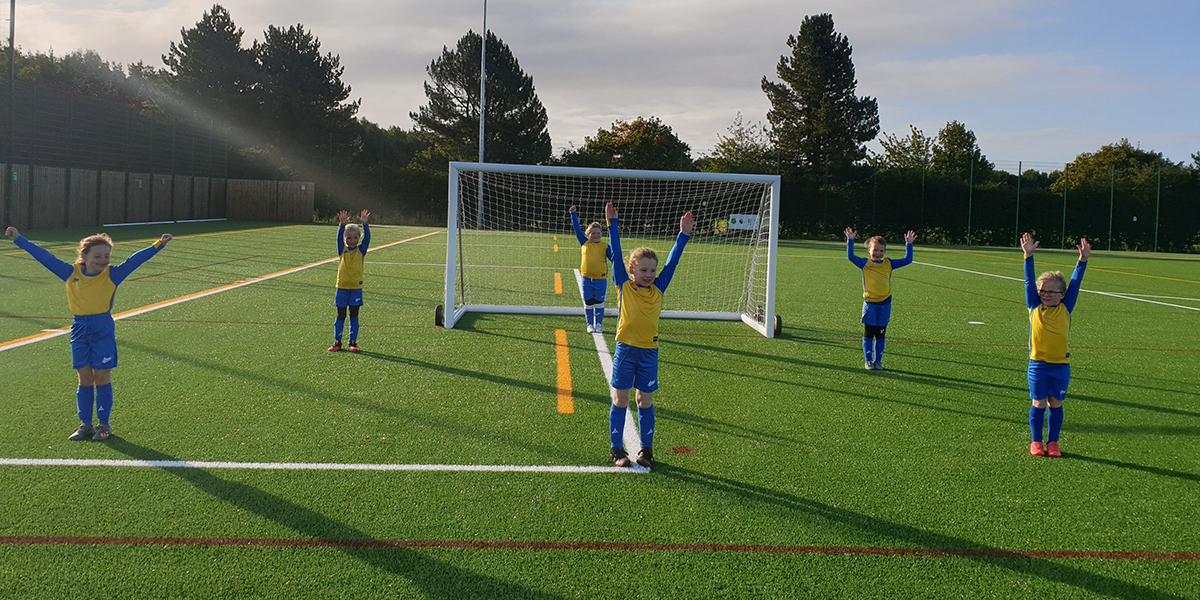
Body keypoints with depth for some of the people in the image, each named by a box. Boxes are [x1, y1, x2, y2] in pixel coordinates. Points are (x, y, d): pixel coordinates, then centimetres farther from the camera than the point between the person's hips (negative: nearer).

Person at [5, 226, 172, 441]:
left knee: (102, 378, 3)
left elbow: (135, 261, -12)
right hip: (79, 329, 3)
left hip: (104, 330, -3)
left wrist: (158, 245, -22)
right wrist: (19, 239, 9)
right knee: (84, 379, 10)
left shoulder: (112, 276, -4)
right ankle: (85, 425, 19)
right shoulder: (71, 273, 2)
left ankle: (104, 425, 14)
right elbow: (45, 257, 6)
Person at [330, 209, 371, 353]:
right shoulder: (342, 250, 3)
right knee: (340, 316, 5)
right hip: (342, 287, 0)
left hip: (356, 287, 0)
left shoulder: (361, 250, 2)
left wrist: (364, 224, -26)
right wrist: (342, 225, -30)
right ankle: (337, 342, 13)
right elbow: (339, 237, -12)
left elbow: (367, 238, -11)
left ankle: (353, 342, 11)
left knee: (354, 316, 4)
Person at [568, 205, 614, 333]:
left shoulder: (605, 246, 2)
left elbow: (613, 258, 5)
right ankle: (590, 325, 19)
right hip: (587, 278, 1)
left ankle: (599, 324, 18)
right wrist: (574, 214, 8)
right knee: (588, 303, 8)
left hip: (601, 279, -1)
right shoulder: (584, 243, 5)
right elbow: (577, 229, 9)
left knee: (599, 303, 5)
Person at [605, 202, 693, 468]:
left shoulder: (658, 289, 5)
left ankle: (646, 449, 18)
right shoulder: (623, 285, -1)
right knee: (620, 400, 4)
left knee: (646, 401, 9)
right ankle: (617, 449, 13)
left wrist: (683, 235, 7)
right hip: (625, 349, -2)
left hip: (649, 352, 2)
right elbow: (616, 254, -3)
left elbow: (672, 261, 8)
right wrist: (612, 224, -5)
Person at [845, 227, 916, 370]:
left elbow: (907, 260, 9)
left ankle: (878, 361, 17)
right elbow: (851, 257, -11)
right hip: (870, 304, -2)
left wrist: (908, 244, 3)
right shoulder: (865, 263, -1)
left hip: (885, 305, 2)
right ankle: (868, 361, 12)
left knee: (880, 335, 8)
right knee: (868, 334, 3)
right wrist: (850, 241, -18)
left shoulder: (889, 264, 6)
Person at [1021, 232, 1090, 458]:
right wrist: (1028, 256, -7)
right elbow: (1030, 281, -1)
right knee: (1038, 404, 4)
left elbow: (1075, 283, 2)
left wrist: (1083, 260, -4)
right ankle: (1036, 441, 16)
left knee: (1055, 404, 7)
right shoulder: (1035, 307, 2)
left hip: (1061, 365, 1)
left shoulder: (1065, 309, 3)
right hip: (1038, 364, -1)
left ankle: (1052, 442, 18)